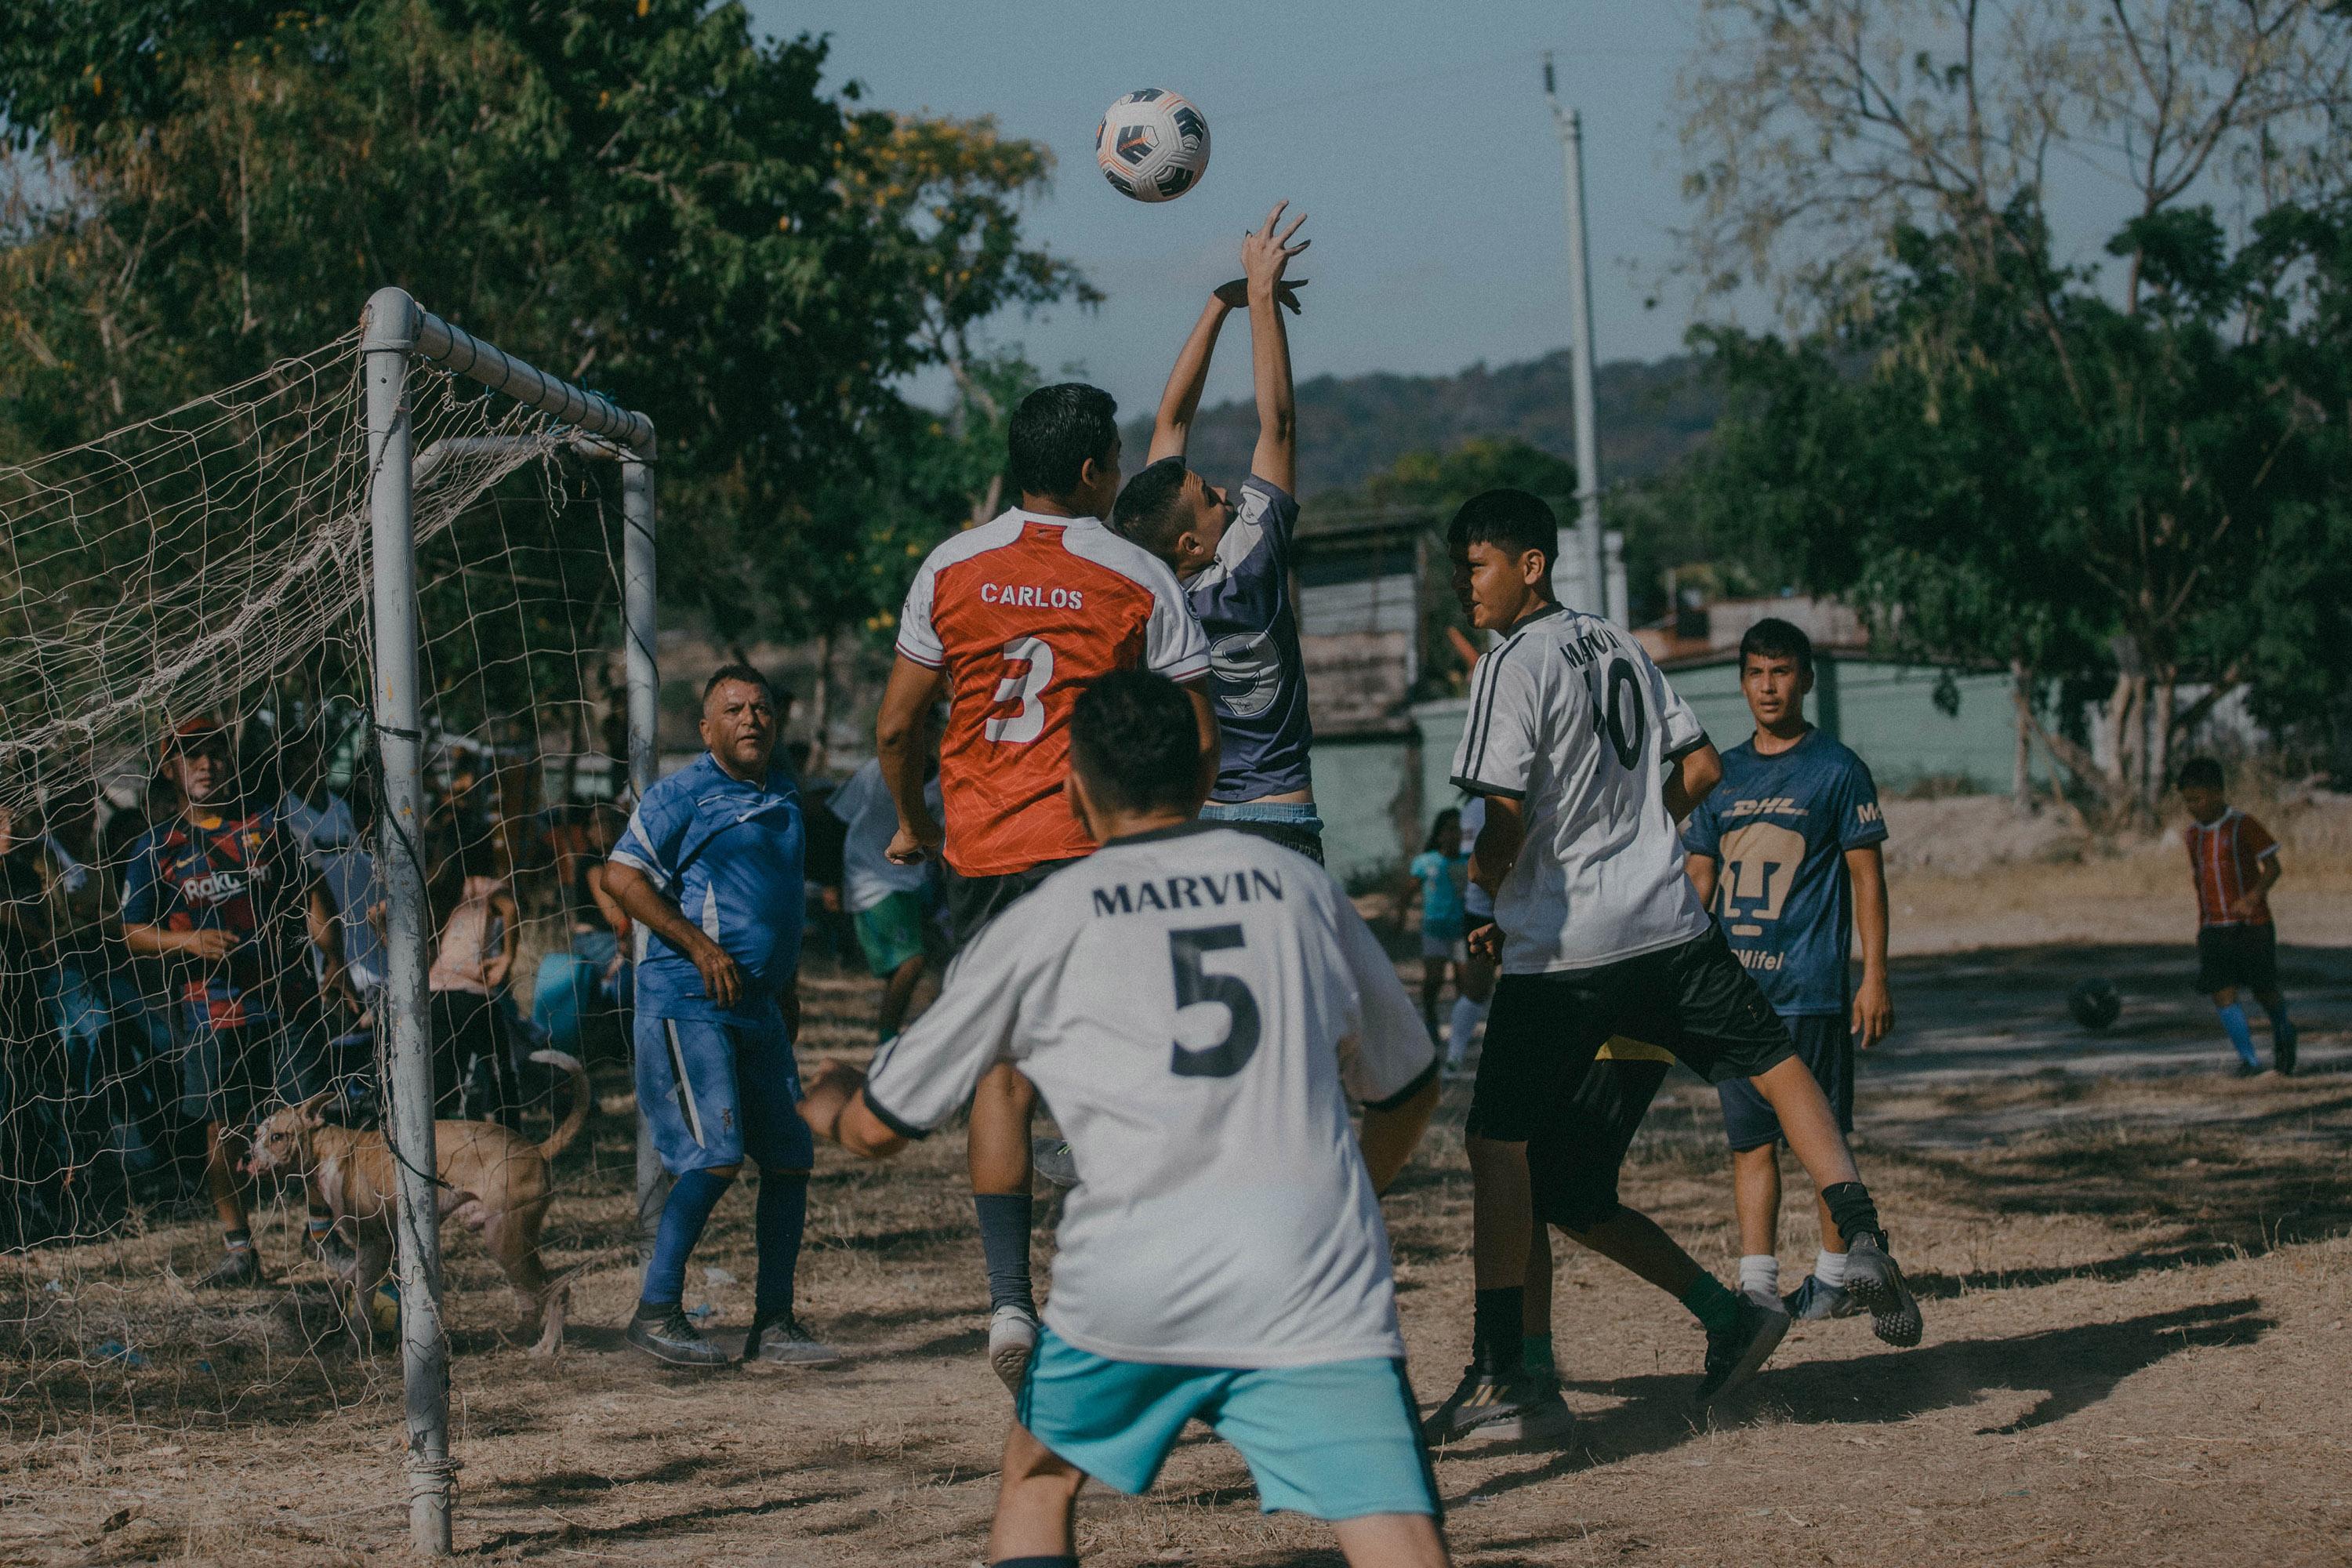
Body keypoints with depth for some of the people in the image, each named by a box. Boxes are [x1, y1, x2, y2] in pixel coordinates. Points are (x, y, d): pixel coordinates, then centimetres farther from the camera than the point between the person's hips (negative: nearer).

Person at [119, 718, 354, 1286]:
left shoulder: (264, 826, 7)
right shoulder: (155, 847, 4)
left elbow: (312, 895, 10)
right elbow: (134, 934, 5)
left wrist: (335, 964, -1)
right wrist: (189, 942, -13)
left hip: (288, 995, 1)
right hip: (213, 1007, -1)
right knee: (224, 1127, 0)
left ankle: (323, 1233, 16)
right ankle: (238, 1251, 8)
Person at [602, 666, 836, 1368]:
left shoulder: (784, 799, 17)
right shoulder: (682, 795, -6)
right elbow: (621, 876, -11)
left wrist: (787, 986, 26)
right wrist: (699, 946, -16)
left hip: (757, 1003, 7)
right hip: (687, 1001, -7)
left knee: (790, 1154, 4)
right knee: (715, 1155, -15)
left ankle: (773, 1322, 12)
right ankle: (657, 1309, -5)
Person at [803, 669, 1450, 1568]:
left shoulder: (1046, 922, 11)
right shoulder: (1300, 885, 18)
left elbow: (880, 1128, 20)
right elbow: (1408, 1087, 31)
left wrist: (829, 1104, 43)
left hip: (1132, 1283, 0)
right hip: (1318, 1283, 0)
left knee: (1038, 1479, 26)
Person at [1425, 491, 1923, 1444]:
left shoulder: (1514, 665, -9)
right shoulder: (1621, 650, 13)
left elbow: (1507, 815, -16)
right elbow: (1701, 769, 17)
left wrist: (1485, 883, 1)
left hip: (1559, 952, -6)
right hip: (1667, 925, 6)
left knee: (1497, 1143, 0)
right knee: (1775, 1060, 20)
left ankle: (1500, 1370, -3)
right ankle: (1860, 1237, 2)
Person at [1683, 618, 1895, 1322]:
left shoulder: (1837, 770, -1)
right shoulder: (1722, 775, 12)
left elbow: (1866, 878, -2)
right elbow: (1700, 881, 16)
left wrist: (1874, 979, -7)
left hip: (1811, 991, -4)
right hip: (1734, 991, 4)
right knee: (1750, 1139, 4)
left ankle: (1835, 1276, 9)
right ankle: (1757, 1284, 5)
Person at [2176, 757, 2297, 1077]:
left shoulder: (2243, 826, -8)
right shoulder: (2192, 834, 10)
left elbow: (2272, 867, -9)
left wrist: (2253, 897, -25)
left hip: (2252, 924, -4)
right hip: (2212, 928, 4)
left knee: (2264, 989, 2)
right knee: (2223, 992, -9)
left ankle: (2282, 1030, 33)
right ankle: (2248, 1057, -6)